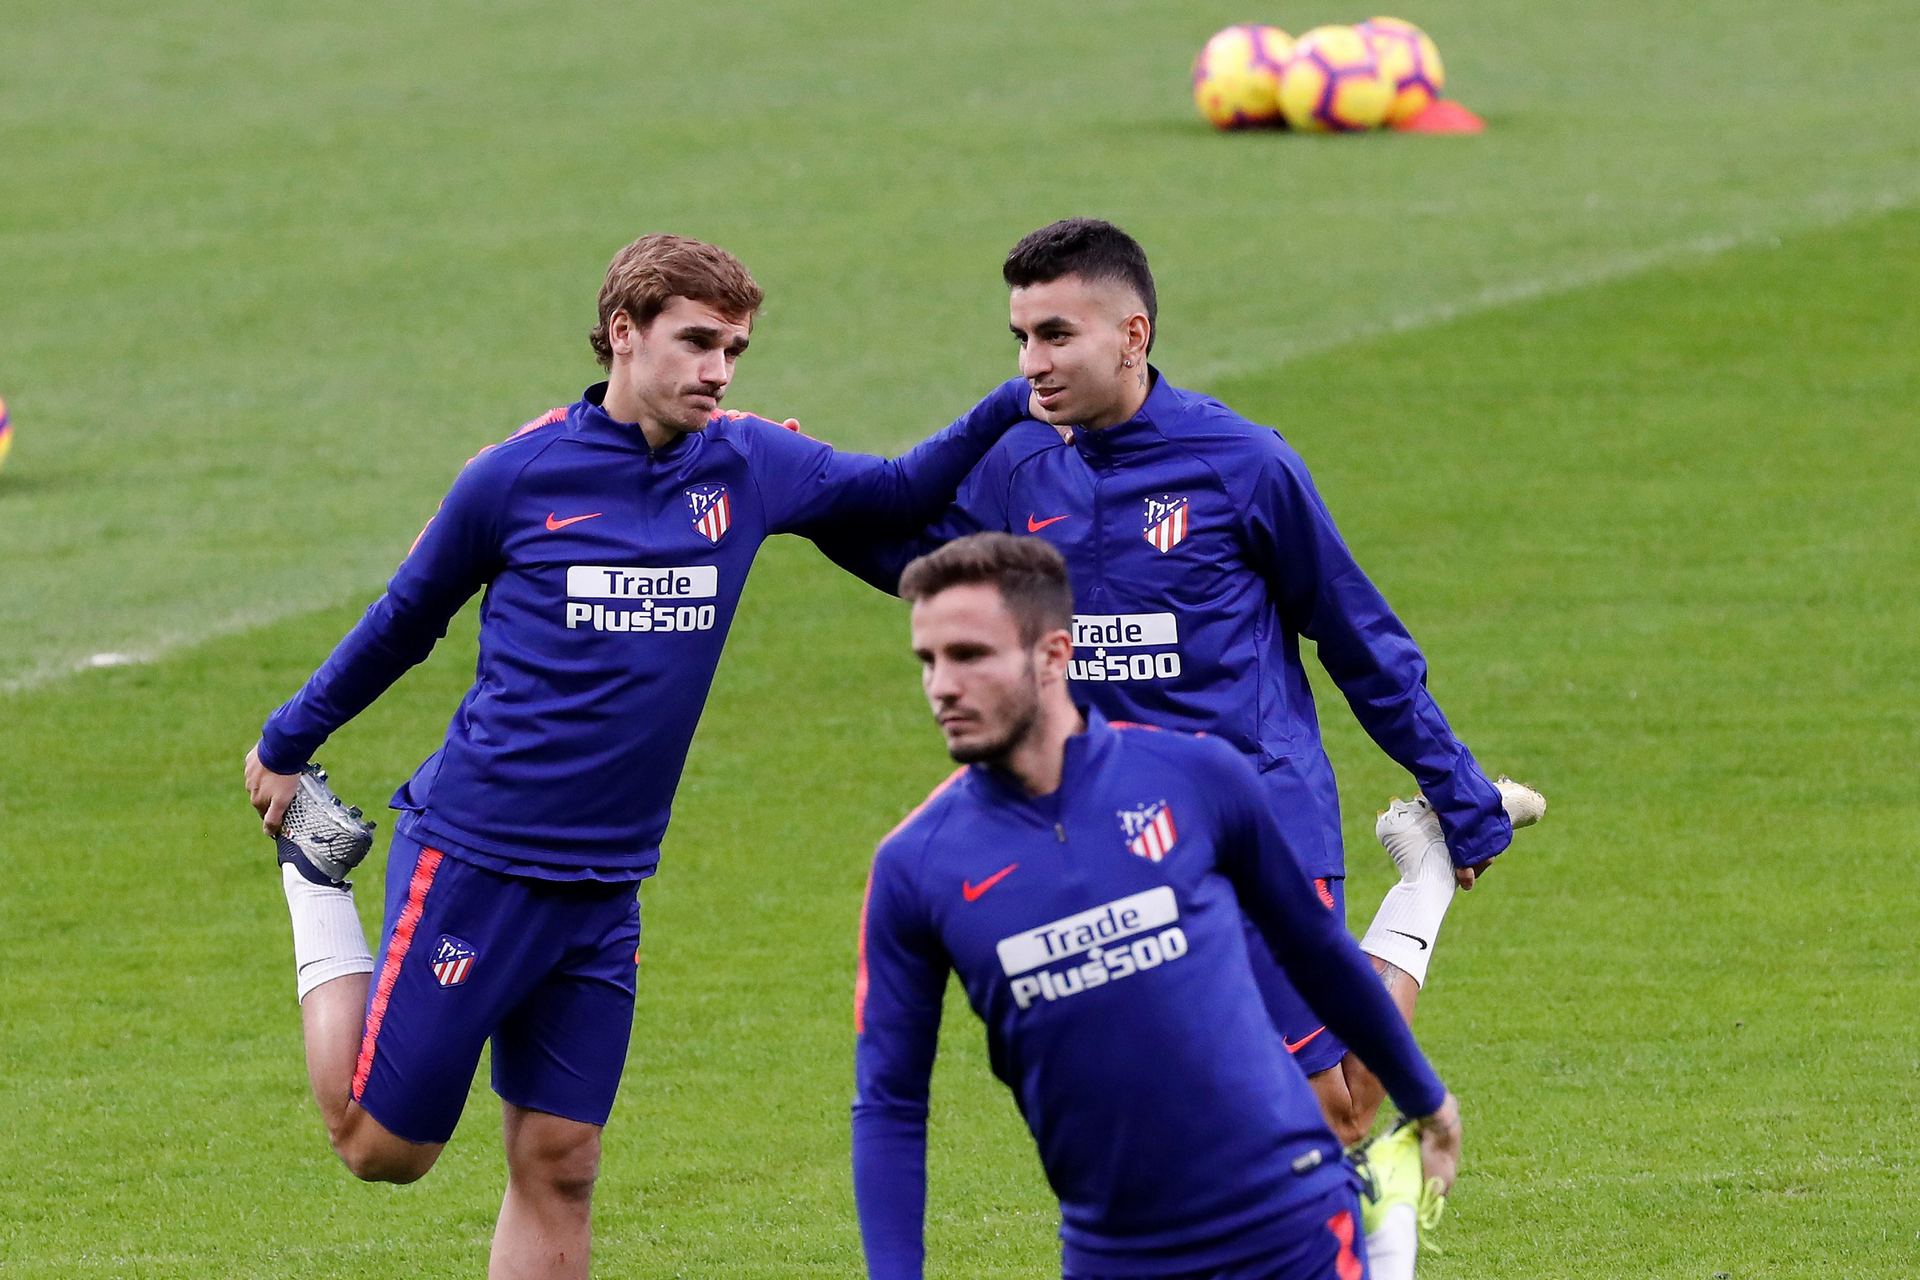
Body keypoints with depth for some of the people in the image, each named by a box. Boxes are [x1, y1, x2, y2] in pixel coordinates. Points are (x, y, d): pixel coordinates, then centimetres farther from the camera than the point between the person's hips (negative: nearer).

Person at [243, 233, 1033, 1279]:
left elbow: (901, 493, 16)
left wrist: (1010, 410, -1)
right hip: (473, 864, -4)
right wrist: (288, 742, 16)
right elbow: (403, 622, 6)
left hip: (604, 886, 4)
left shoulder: (748, 467, 3)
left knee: (558, 1168, 4)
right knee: (382, 1145, 4)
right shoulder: (519, 475, -8)